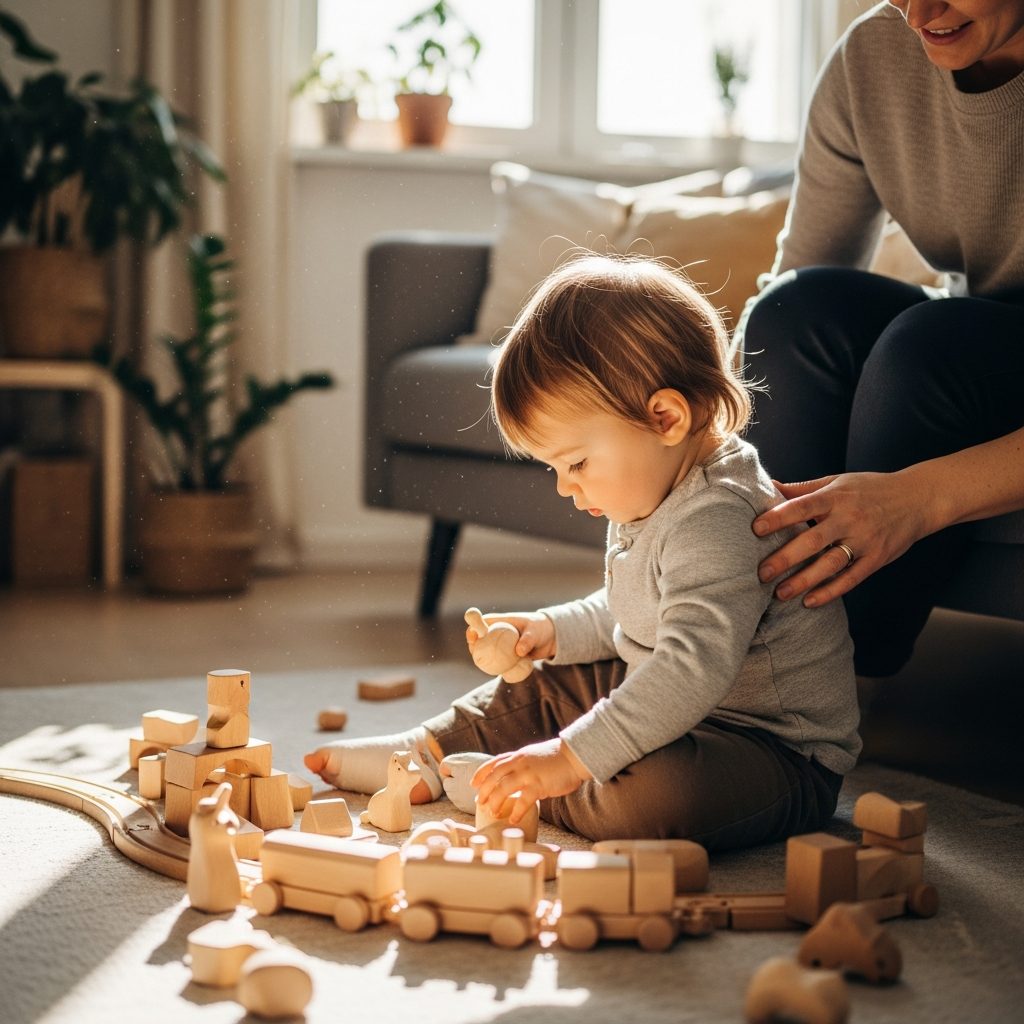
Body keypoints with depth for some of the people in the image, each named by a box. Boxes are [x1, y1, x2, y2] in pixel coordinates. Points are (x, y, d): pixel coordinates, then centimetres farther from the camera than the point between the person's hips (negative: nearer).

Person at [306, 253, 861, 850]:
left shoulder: (714, 523, -28)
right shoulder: (658, 500, 6)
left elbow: (694, 669, -37)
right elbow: (628, 616, 23)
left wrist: (572, 758, -37)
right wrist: (555, 632, 7)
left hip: (784, 752, -10)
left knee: (655, 793, -36)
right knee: (544, 685, 20)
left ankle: (485, 783, -15)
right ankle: (427, 758, 27)